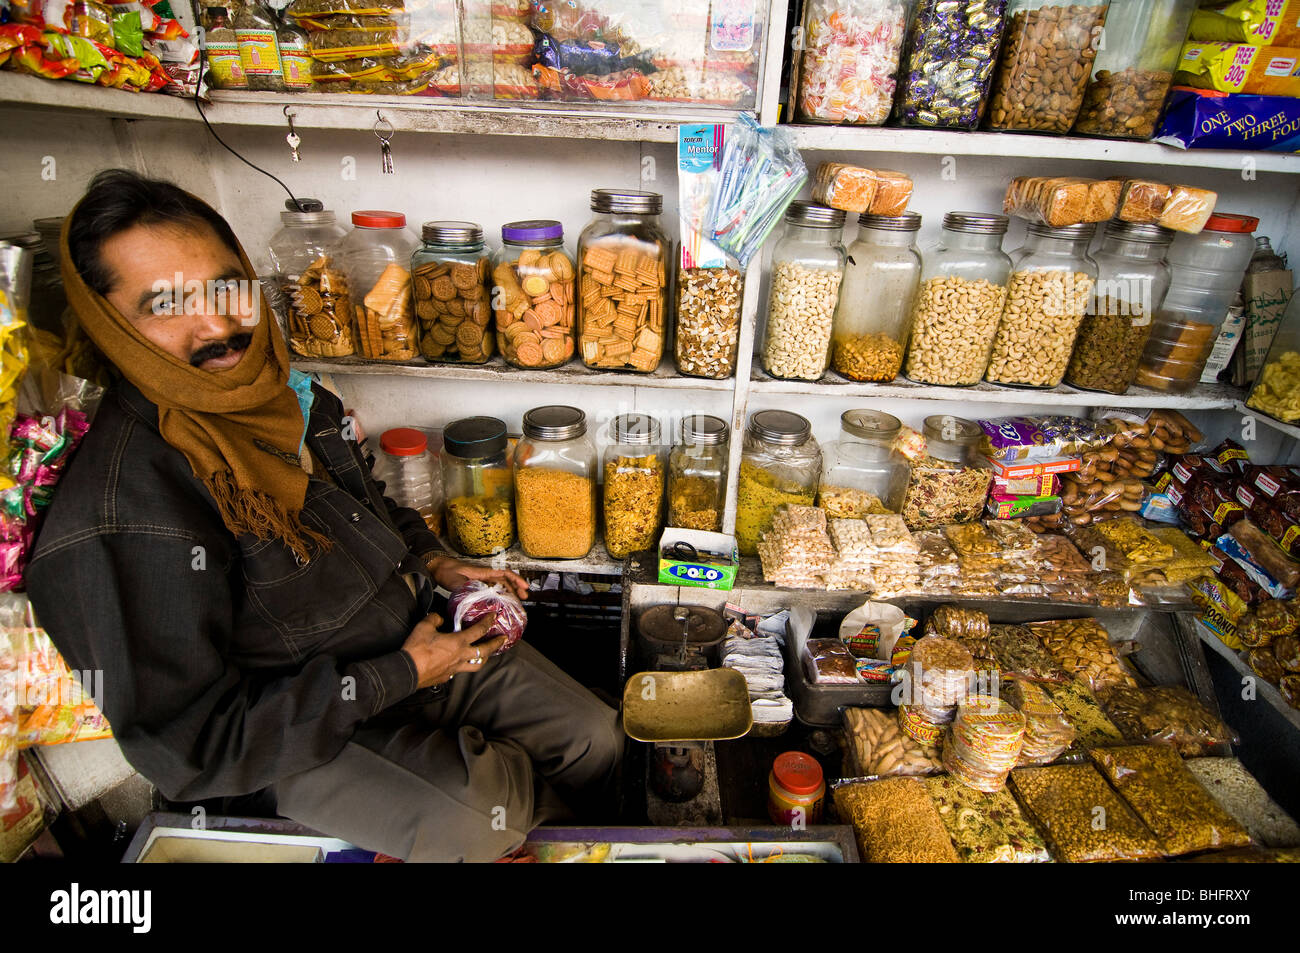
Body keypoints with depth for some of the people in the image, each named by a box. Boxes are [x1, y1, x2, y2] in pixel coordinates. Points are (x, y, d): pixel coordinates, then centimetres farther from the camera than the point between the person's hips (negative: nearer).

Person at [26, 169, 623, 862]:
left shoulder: (285, 391, -2)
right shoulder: (121, 514, -27)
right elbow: (191, 748, -23)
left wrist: (434, 565, 0)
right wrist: (400, 675, -21)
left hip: (418, 635, 7)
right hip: (301, 735, -6)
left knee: (596, 738, 6)